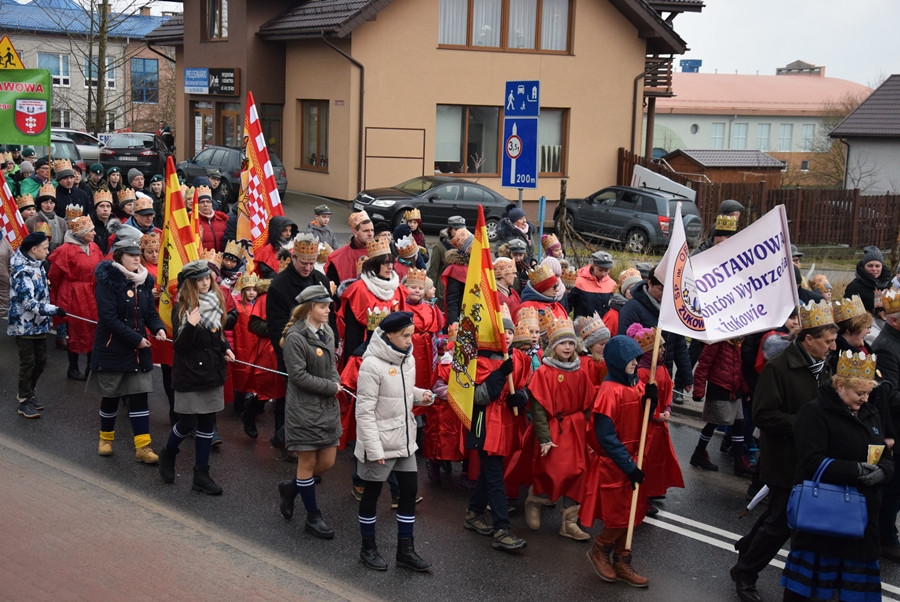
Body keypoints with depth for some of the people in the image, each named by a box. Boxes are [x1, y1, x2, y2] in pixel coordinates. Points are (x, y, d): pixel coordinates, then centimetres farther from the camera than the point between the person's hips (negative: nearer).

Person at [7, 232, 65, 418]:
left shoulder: (37, 265, 7)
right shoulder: (22, 271, -21)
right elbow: (29, 302, -26)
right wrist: (54, 310, -30)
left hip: (39, 324, 8)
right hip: (24, 325, -8)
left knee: (40, 360, 14)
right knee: (28, 363, 0)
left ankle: (27, 394, 31)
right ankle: (24, 402, 11)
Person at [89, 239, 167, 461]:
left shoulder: (144, 281, 5)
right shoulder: (107, 281, -14)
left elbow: (150, 311, 11)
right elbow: (109, 318, -19)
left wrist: (159, 328, -11)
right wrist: (136, 339, -20)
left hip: (139, 350, 5)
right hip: (112, 349, -5)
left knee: (140, 395, 1)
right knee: (111, 395, 9)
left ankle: (142, 447, 3)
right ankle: (106, 438, 30)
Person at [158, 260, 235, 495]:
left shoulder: (215, 303, 6)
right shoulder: (182, 308, -12)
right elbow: (179, 346, -15)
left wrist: (225, 349, 3)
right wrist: (190, 326, -31)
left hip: (212, 372, 6)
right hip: (189, 373, -5)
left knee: (207, 423, 7)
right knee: (187, 423, 0)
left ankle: (201, 475, 14)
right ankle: (168, 455, 31)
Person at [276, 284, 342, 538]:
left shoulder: (327, 332, 7)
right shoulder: (295, 337, -16)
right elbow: (298, 375, -19)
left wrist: (336, 382, -4)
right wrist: (331, 387, -13)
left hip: (328, 407, 7)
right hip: (304, 409, -7)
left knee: (327, 461, 9)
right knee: (308, 462, 4)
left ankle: (291, 487, 34)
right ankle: (313, 517, 17)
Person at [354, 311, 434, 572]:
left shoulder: (407, 359, 3)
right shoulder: (372, 364, -20)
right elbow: (365, 411, -19)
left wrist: (420, 395, -4)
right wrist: (375, 448, -21)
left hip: (404, 440, 7)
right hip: (379, 443, -7)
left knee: (410, 490, 9)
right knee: (372, 493, 8)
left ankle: (405, 550, 21)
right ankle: (368, 548, 24)